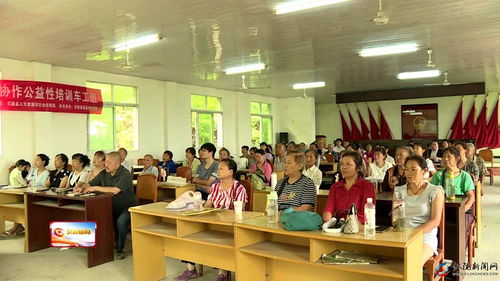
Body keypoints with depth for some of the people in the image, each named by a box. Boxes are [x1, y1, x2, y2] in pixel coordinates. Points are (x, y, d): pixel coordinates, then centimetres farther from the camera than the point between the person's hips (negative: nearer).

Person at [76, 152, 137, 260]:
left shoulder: (125, 174, -17)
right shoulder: (104, 173, 6)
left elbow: (115, 190, -31)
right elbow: (90, 184, 14)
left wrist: (95, 188, -24)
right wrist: (82, 188, -9)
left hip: (127, 207, -7)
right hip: (111, 206, 7)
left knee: (121, 221, -33)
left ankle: (119, 250, -10)